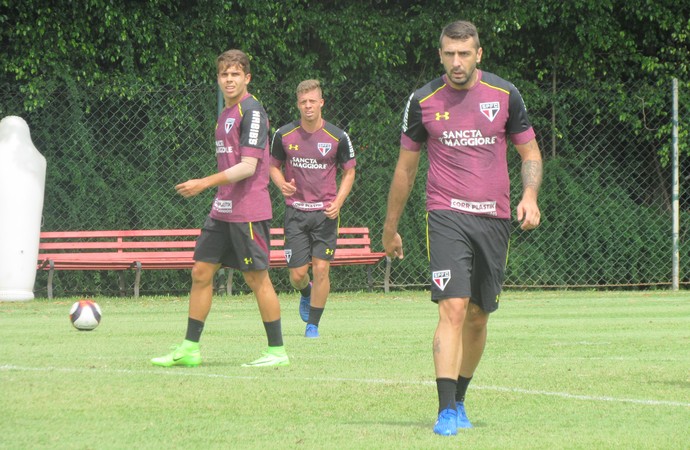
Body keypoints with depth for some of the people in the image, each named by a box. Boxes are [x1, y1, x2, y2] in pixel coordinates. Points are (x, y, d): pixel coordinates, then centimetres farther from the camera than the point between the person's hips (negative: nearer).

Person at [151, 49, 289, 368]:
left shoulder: (252, 111, -12)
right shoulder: (226, 113, 16)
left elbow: (248, 166, -18)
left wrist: (205, 183, -21)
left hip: (248, 211, -9)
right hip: (222, 209, 9)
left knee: (257, 278, -4)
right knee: (201, 272, 6)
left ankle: (277, 351, 5)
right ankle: (189, 349, 11)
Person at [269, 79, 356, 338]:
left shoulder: (338, 137, -3)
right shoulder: (284, 135, 0)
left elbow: (349, 172, 7)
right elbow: (274, 165, 13)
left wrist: (338, 202, -8)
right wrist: (281, 183, -10)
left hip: (325, 212, -1)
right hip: (295, 212, 1)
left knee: (321, 269, -9)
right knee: (297, 274, -1)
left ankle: (313, 324, 5)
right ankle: (305, 294, 36)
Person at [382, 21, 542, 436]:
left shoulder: (504, 95, 3)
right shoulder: (423, 102, 2)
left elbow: (530, 152, 11)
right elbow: (406, 168, 12)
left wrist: (530, 196, -8)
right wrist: (391, 227, 17)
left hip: (495, 219, 2)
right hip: (447, 217, -2)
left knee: (478, 317, 8)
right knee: (453, 310, -17)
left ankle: (459, 401, 26)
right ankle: (446, 411, -20)